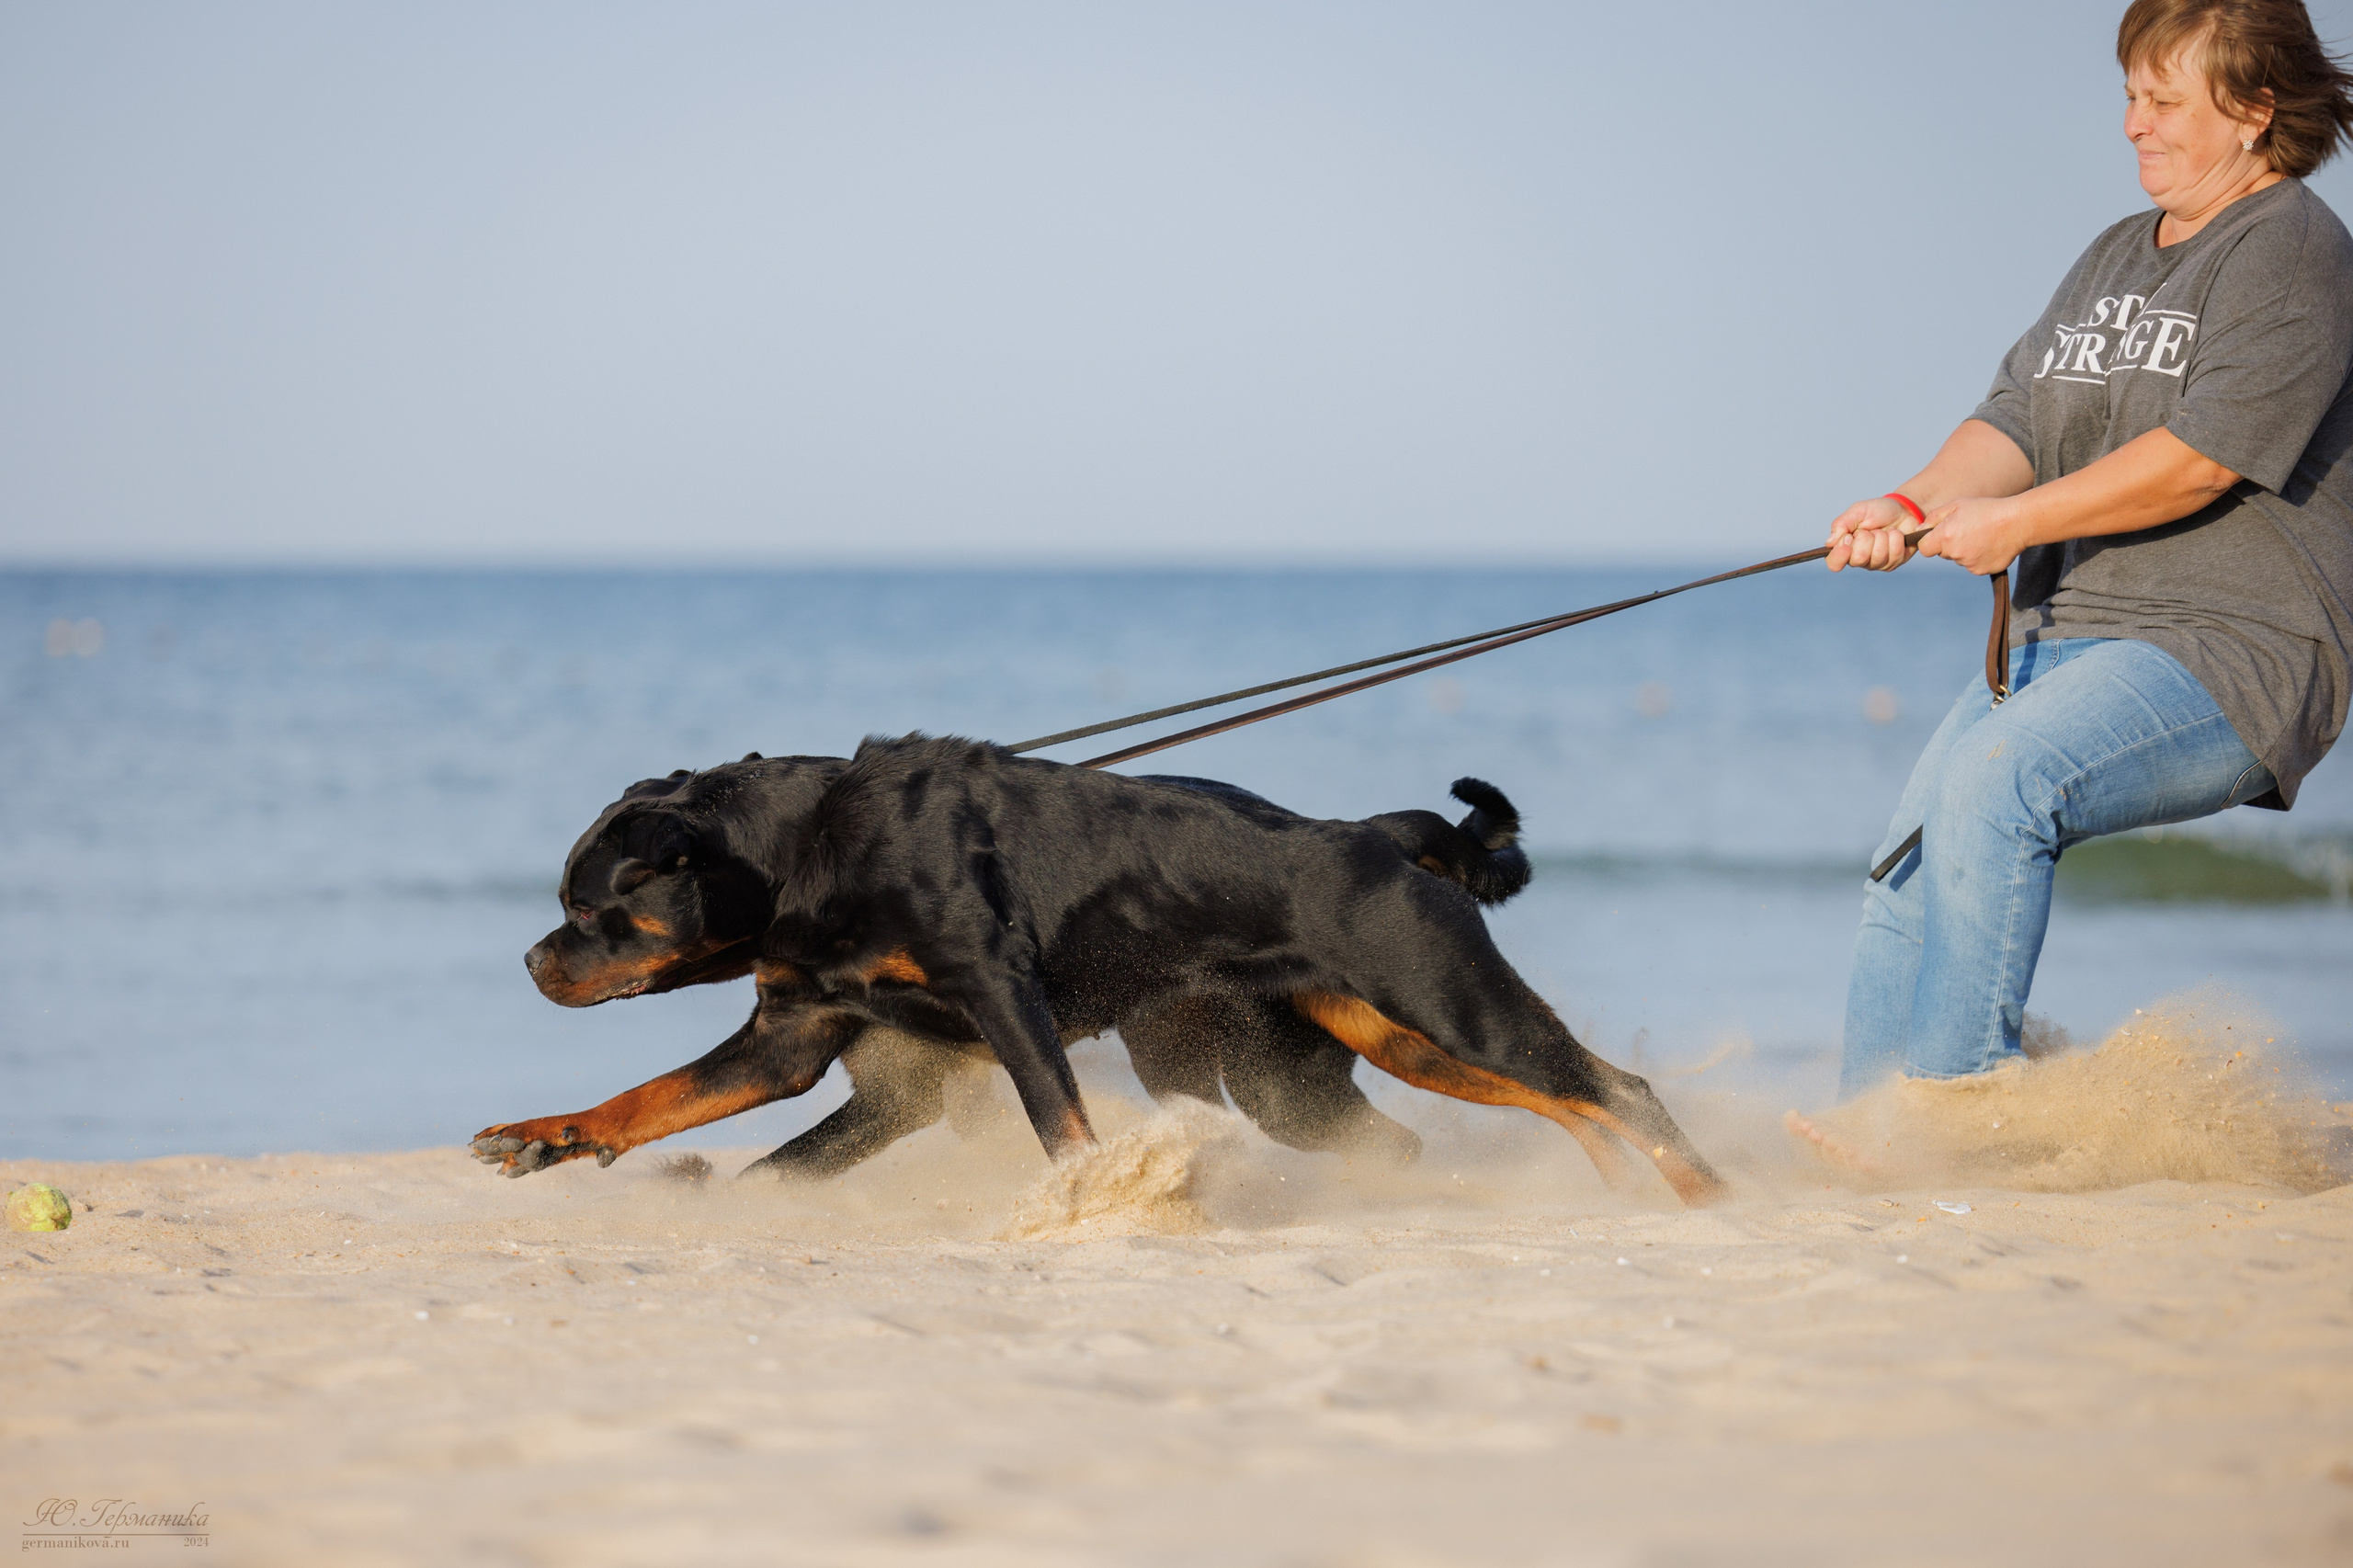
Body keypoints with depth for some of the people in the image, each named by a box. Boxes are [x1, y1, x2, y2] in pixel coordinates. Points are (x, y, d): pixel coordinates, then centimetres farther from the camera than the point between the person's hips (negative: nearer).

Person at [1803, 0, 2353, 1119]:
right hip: (2065, 642, 9)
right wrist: (1918, 505, -10)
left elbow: (2206, 454, -18)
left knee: (1999, 776, -30)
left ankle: (1955, 1098, -26)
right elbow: (2020, 417, 11)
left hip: (2230, 650, -9)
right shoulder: (2116, 260, 20)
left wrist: (2015, 522, -17)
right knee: (1910, 865, -3)